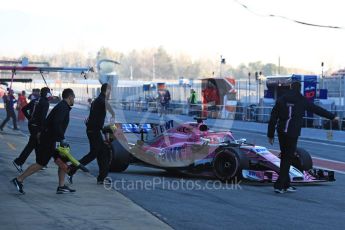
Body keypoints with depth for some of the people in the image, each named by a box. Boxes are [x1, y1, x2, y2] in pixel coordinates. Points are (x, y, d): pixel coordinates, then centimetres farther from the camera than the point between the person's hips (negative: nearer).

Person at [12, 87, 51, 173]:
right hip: (37, 126, -9)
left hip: (31, 124, 9)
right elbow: (43, 117, -22)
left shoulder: (35, 101, 10)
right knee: (31, 145, -5)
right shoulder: (45, 103, -13)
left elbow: (24, 109, 12)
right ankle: (18, 162, -9)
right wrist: (41, 130, -21)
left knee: (37, 144, 17)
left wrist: (30, 118, 15)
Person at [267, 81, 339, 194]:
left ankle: (286, 184, 16)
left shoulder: (281, 100, 10)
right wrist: (332, 117, 24)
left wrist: (270, 135, 14)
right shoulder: (302, 100, 3)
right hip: (293, 133, -4)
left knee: (284, 157, 14)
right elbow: (317, 109, 12)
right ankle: (279, 185, -7)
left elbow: (273, 118, 8)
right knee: (288, 158, -1)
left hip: (281, 132, 4)